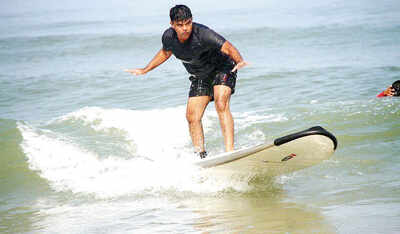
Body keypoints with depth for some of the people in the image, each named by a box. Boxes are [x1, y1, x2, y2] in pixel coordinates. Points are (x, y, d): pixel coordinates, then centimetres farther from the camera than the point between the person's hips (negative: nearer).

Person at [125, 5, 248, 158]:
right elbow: (165, 53, 11)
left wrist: (239, 61, -59)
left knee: (221, 105, -28)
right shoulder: (169, 37, -14)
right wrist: (145, 70, 14)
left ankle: (229, 151, -34)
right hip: (200, 77, 7)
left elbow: (228, 48, -39)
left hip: (222, 69, -7)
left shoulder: (202, 34, -32)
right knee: (192, 117, -1)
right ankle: (201, 156, 7)